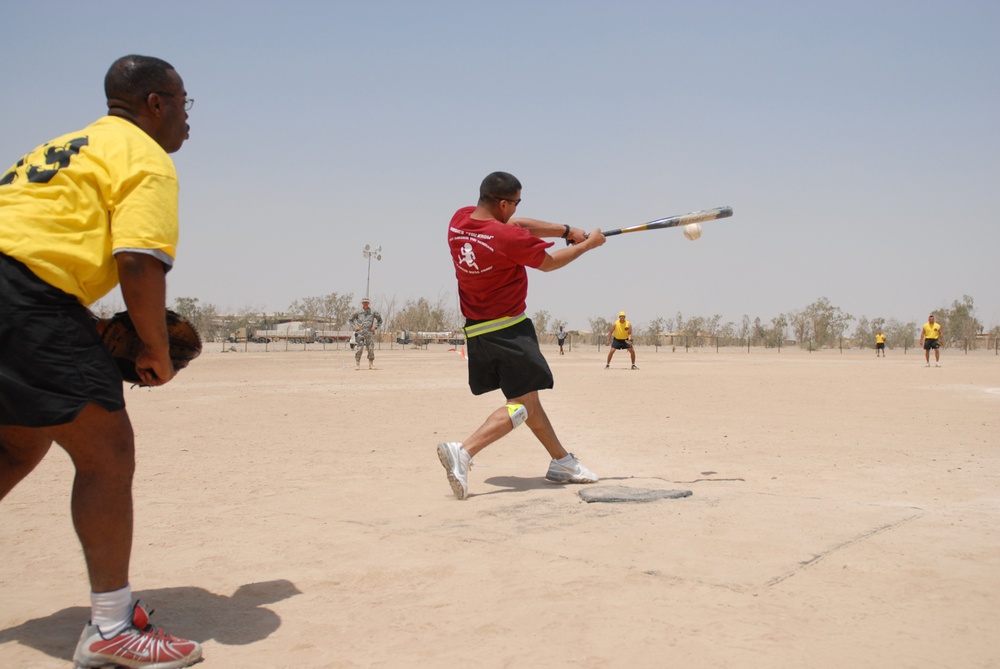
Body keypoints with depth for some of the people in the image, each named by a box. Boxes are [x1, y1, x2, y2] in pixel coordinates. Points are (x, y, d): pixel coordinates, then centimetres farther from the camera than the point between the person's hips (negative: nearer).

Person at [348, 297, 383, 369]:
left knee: (371, 349, 0)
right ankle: (357, 364, -1)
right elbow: (350, 320, 12)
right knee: (358, 349, -8)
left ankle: (371, 365, 10)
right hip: (360, 333, -1)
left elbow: (380, 320, 15)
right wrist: (355, 326, -1)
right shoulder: (358, 312, 3)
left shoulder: (373, 312, 4)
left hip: (370, 333, 1)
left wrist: (375, 327, 3)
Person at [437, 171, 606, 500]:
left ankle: (561, 461, 26)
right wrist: (588, 244, 13)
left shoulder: (459, 220, 1)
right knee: (522, 404, -5)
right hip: (508, 330, -9)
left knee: (528, 397, 17)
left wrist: (566, 230, 9)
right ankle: (463, 451, -21)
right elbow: (549, 263, -3)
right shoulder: (510, 238, -20)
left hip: (475, 330, 9)